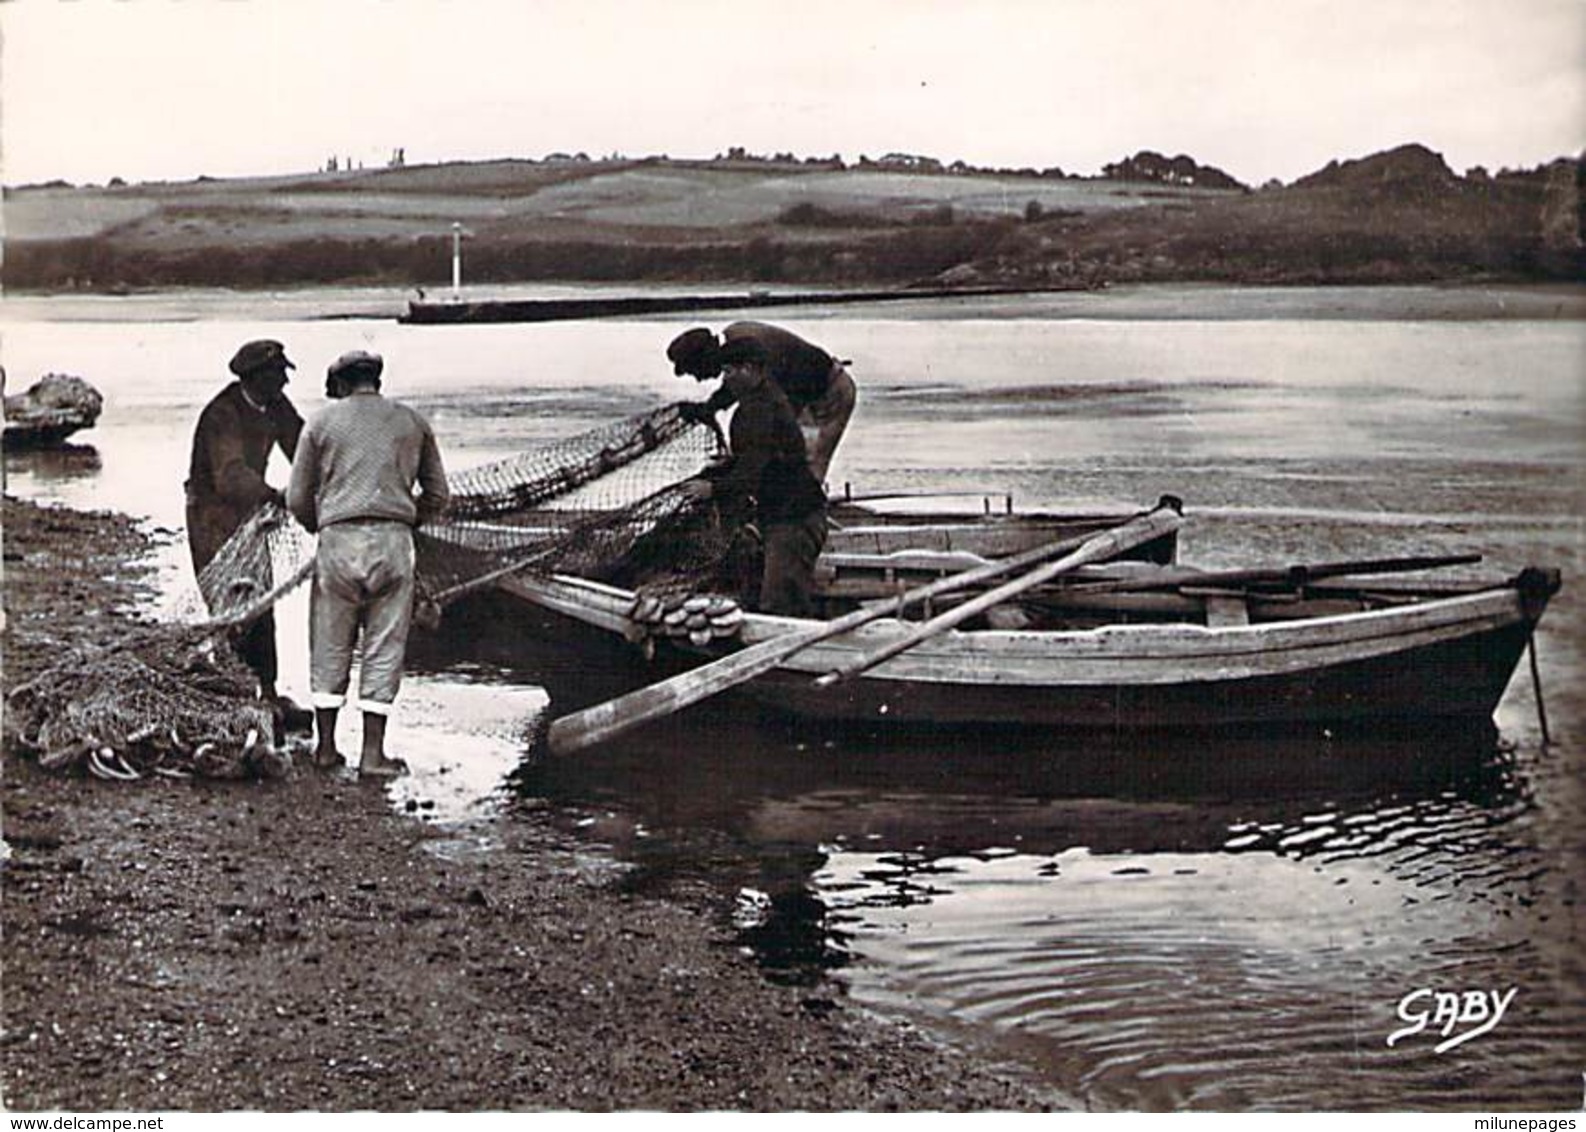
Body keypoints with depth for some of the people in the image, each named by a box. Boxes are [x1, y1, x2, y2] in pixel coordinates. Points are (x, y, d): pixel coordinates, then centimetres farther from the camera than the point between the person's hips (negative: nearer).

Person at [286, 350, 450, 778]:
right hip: (394, 541, 0)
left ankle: (326, 747, 17)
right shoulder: (412, 422, 12)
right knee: (385, 649, 4)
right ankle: (373, 754, 4)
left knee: (330, 647, 12)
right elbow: (438, 495, 13)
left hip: (338, 540, 0)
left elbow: (298, 499, 7)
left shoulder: (322, 422, 8)